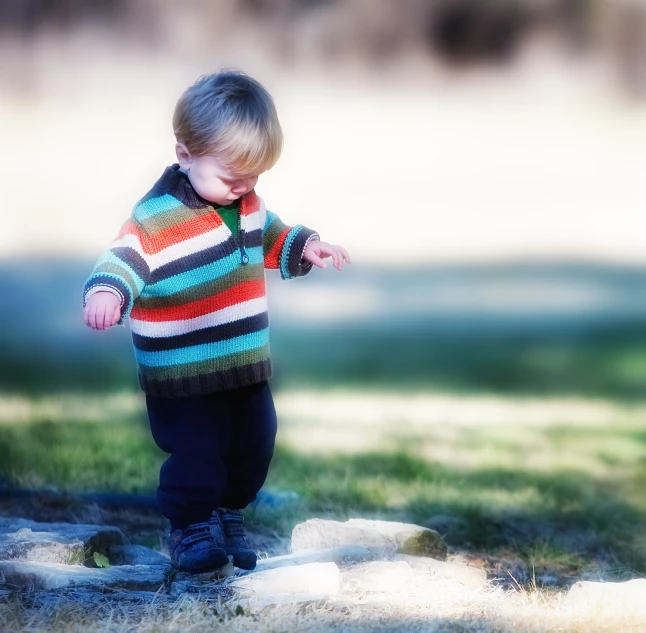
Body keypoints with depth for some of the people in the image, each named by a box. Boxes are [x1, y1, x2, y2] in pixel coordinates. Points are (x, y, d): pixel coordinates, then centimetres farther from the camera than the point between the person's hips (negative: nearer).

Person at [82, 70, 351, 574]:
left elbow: (270, 237, 23)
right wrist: (106, 292, -47)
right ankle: (191, 525, 17)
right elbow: (124, 260, -28)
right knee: (196, 452, -4)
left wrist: (305, 247, 8)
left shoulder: (246, 202, 4)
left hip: (247, 367, 7)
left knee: (253, 446, 16)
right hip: (184, 378, -7)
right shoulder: (157, 217, -21)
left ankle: (229, 514, 36)